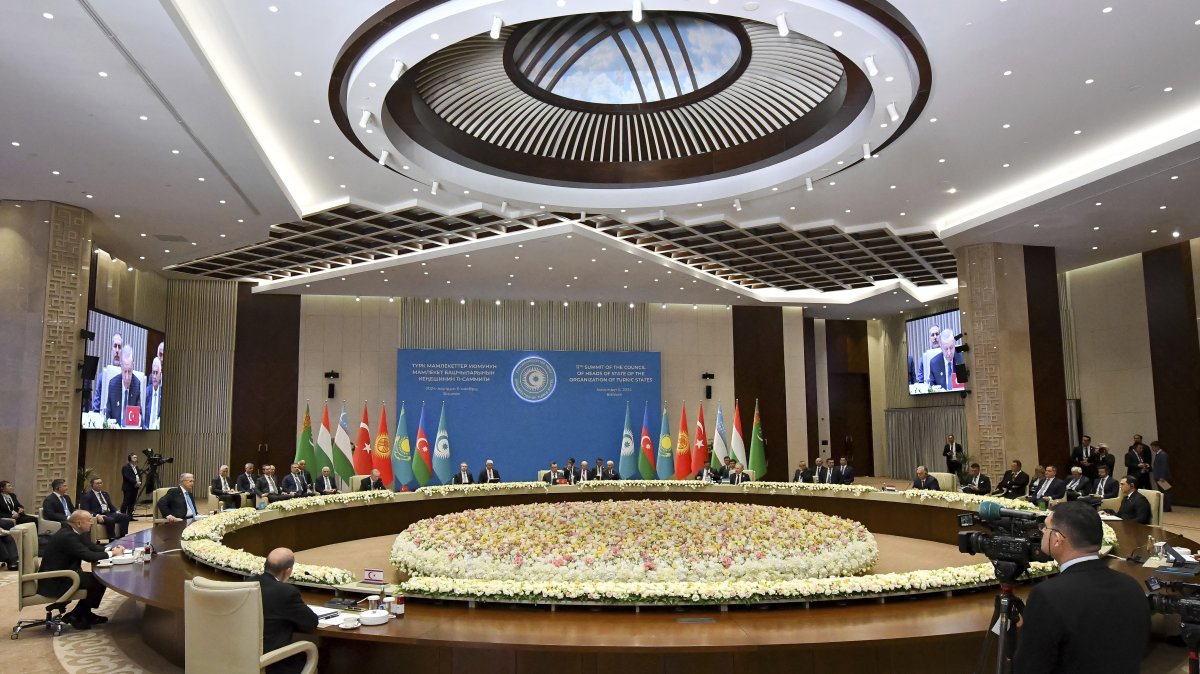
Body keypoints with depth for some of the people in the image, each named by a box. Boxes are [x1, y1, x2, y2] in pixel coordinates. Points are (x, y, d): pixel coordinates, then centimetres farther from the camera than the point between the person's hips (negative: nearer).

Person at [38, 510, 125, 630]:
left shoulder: (70, 532, 6)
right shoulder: (67, 536, -24)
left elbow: (90, 547, 11)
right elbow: (89, 556, -28)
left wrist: (110, 549, -5)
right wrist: (112, 554, -15)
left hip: (60, 574, 10)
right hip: (54, 582, -10)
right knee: (99, 581, -12)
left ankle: (85, 613, 18)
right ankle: (76, 616, 5)